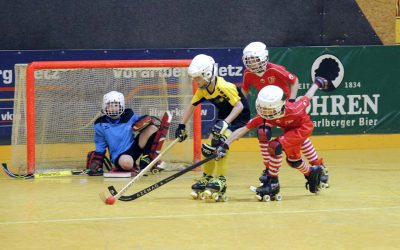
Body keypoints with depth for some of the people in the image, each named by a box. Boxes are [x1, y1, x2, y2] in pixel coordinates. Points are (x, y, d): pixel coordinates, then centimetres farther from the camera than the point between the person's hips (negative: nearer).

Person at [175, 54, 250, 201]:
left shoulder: (224, 87, -30)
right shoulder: (202, 90, -5)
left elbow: (239, 106, -30)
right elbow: (192, 107, 8)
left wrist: (225, 123, -37)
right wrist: (181, 126, 4)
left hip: (239, 116, -9)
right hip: (224, 116, 9)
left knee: (219, 142, -26)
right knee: (208, 145, 4)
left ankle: (220, 181, -23)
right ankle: (207, 179, 22)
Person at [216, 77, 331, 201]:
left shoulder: (293, 109, -39)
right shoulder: (263, 115, -27)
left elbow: (307, 98, -20)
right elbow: (244, 129, -27)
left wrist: (317, 83, -1)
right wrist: (225, 144, -34)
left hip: (303, 127, -6)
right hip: (289, 129, 6)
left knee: (275, 146, -24)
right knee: (292, 160, 20)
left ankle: (272, 183, -14)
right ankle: (312, 173, 49)